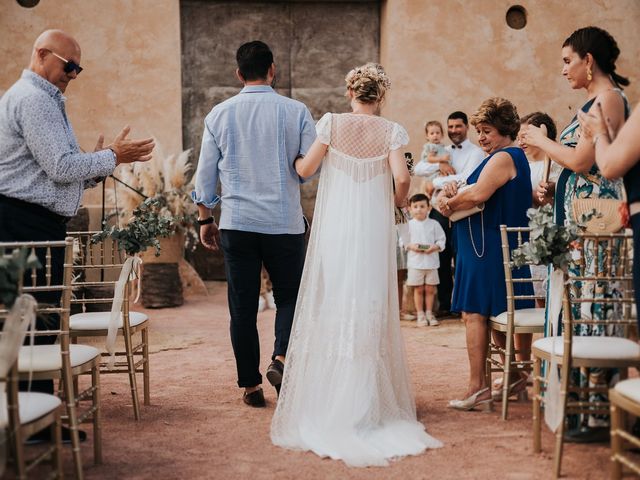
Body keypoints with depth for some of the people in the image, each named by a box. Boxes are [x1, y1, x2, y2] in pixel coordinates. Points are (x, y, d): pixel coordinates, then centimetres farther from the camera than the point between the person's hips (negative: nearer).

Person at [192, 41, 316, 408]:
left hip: (237, 222, 1)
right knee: (289, 296, 14)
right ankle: (281, 357, -10)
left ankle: (251, 385, 10)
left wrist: (206, 219, 17)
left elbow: (205, 174, 7)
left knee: (243, 306, 7)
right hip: (286, 222, -1)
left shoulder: (220, 114, 4)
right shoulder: (296, 111, -2)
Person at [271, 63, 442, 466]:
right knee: (370, 311, 7)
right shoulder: (392, 131, 0)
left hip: (335, 229, 0)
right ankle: (366, 401, 10)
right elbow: (402, 178, -11)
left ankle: (327, 402, 9)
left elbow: (305, 170, -3)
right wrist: (398, 202, 10)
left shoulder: (332, 123, -1)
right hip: (375, 230, 1)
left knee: (331, 308, 6)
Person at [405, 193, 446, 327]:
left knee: (430, 289, 7)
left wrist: (435, 247, -14)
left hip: (431, 262, 1)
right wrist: (411, 246, -15)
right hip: (415, 262, -1)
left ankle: (429, 314, 19)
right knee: (418, 289, 4)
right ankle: (420, 315, 13)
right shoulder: (408, 225, 1)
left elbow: (441, 239, 4)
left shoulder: (434, 224, 3)